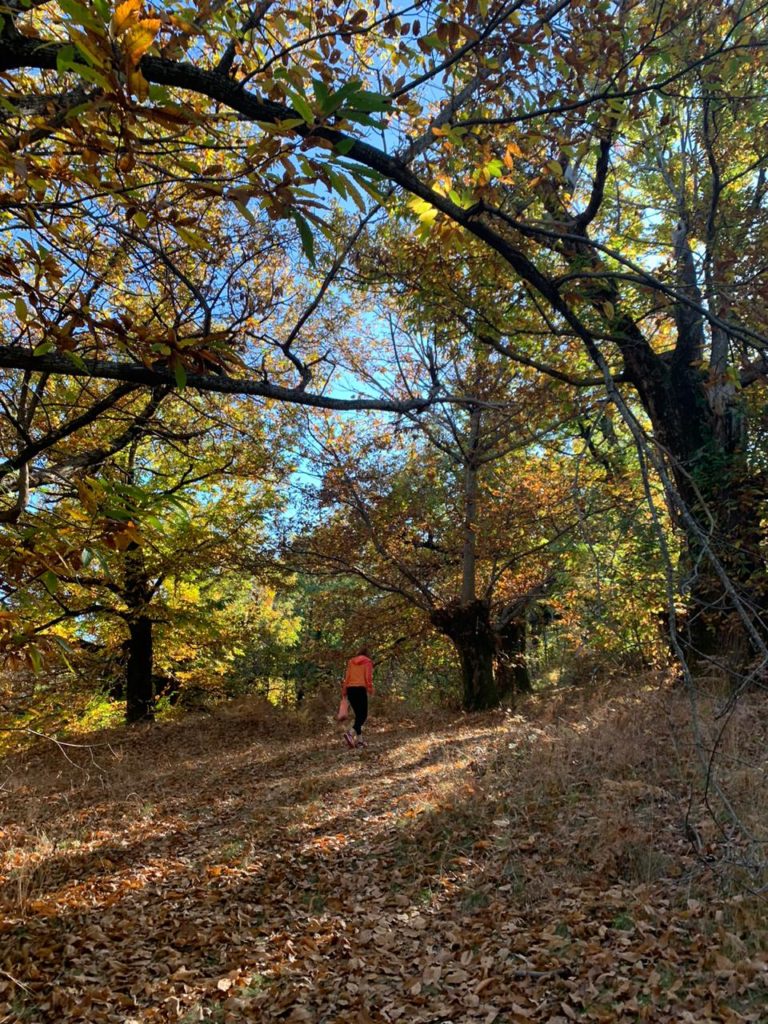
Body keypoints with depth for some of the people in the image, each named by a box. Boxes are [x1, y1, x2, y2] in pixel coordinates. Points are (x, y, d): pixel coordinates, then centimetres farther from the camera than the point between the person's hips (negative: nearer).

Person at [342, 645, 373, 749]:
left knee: (358, 715, 14)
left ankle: (360, 739, 12)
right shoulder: (367, 662, 4)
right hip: (360, 689, -6)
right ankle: (350, 733, -24)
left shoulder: (351, 662, 16)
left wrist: (344, 691, 11)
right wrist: (370, 689, -3)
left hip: (350, 689, 6)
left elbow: (346, 677, 11)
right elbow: (368, 677, -7)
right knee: (363, 715, -2)